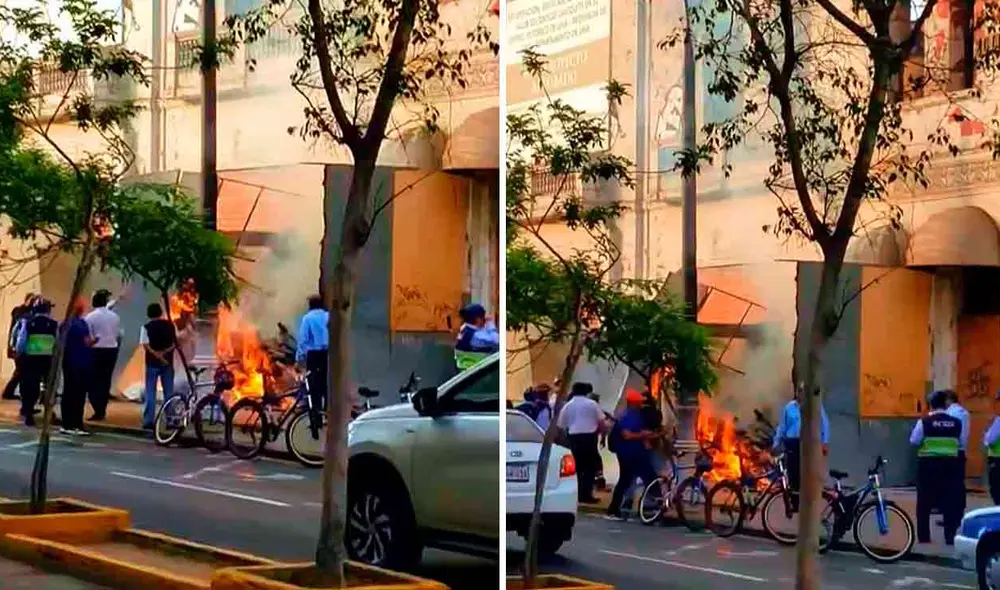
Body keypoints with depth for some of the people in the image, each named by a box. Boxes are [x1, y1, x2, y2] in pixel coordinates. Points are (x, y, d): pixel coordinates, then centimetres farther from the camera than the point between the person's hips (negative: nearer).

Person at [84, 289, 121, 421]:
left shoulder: (90, 317, -9)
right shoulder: (114, 316, 5)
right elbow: (119, 335, 9)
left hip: (97, 351, -5)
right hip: (112, 350, 5)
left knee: (94, 381, 1)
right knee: (106, 380, 12)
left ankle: (98, 411, -6)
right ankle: (102, 410, 15)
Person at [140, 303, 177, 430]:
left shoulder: (147, 327, -4)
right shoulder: (170, 325, 4)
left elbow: (146, 346, -13)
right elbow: (175, 344, 6)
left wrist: (158, 355, -15)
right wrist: (165, 352, -5)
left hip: (152, 363, -2)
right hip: (168, 362, 2)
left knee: (150, 392, 1)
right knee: (169, 392, 8)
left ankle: (149, 421, -4)